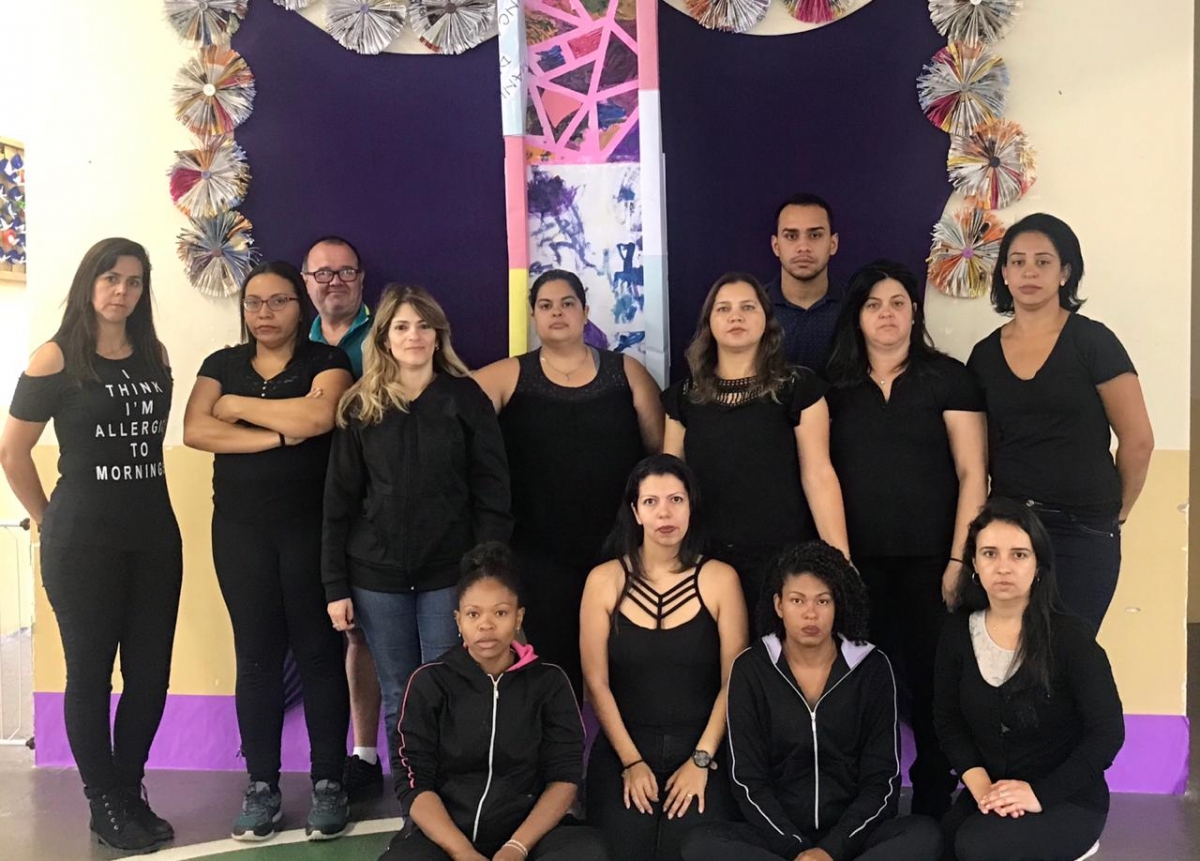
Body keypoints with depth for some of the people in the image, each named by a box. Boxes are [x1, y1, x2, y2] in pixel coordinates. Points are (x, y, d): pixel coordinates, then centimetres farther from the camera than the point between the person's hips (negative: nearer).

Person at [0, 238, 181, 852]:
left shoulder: (156, 357, 8)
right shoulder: (56, 358, -7)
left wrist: (141, 502, 12)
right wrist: (49, 522, 1)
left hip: (156, 535, 5)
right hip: (83, 542, -5)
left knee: (151, 672, 8)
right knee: (90, 673, 5)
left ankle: (131, 792, 25)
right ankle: (104, 805, 18)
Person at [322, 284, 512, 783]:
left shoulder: (466, 399, 0)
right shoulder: (360, 407, 5)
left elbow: (492, 493, -3)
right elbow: (339, 501, 5)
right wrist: (335, 584, 0)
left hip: (450, 573, -2)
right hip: (376, 574, 2)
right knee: (398, 700, 9)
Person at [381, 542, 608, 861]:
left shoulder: (549, 682, 5)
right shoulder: (430, 682, 2)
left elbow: (564, 777, 0)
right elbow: (415, 783, -3)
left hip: (526, 830, 1)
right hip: (442, 833, -1)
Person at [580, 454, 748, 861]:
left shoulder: (719, 579, -2)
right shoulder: (605, 580, 0)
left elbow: (734, 682, -3)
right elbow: (597, 682, -1)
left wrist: (701, 760, -9)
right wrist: (631, 762, -7)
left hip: (700, 750, 0)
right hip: (623, 749, 1)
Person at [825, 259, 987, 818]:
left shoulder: (947, 378, 1)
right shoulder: (834, 385, 9)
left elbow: (972, 472, -3)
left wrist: (959, 559, -10)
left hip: (930, 559, -2)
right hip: (858, 562, 2)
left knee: (932, 681, 2)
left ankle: (934, 804, 16)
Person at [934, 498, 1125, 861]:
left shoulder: (1070, 636, -13)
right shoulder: (958, 633, 0)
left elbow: (1108, 732, -13)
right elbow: (948, 722, 3)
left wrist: (1040, 793, -20)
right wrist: (980, 785, -13)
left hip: (1068, 799, -3)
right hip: (988, 792, 3)